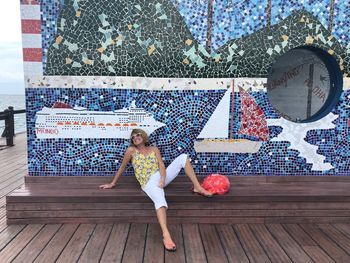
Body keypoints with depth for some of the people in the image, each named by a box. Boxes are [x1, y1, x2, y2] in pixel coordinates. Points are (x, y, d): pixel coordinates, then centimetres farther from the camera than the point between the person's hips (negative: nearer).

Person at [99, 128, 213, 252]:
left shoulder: (154, 149, 12)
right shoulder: (131, 150, 4)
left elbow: (162, 166, 1)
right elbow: (122, 167, 11)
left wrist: (162, 179, -19)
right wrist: (113, 183, 16)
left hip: (161, 177, 5)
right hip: (149, 183, -5)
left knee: (183, 157, -9)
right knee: (160, 199, -40)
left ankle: (198, 188, -8)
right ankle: (166, 235, -53)